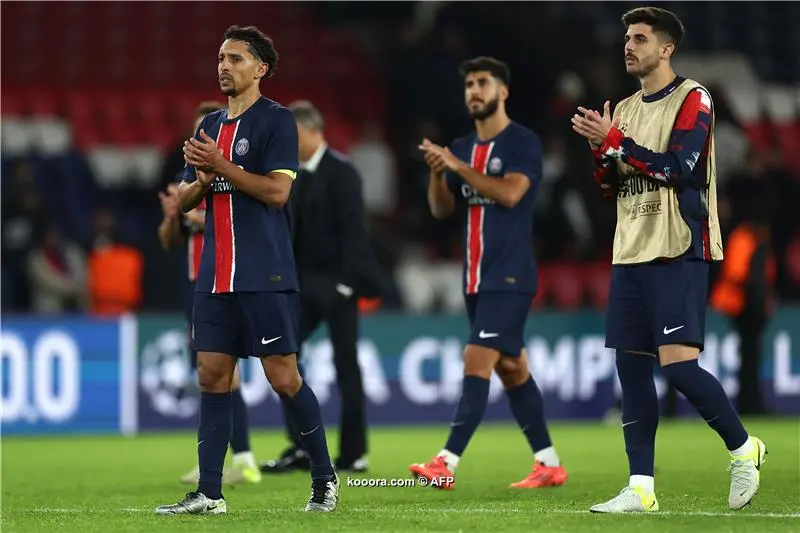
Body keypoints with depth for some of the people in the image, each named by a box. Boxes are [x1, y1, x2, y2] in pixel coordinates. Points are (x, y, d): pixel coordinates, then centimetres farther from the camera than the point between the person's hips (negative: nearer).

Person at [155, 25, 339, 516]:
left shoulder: (277, 120, -5)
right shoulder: (211, 126, 17)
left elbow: (277, 190, -15)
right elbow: (185, 200, 17)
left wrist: (220, 166, -15)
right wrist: (202, 180, -4)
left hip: (266, 278, -7)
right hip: (216, 275, 7)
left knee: (283, 378, -6)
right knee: (212, 378, 3)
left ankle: (325, 478, 10)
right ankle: (209, 494, 4)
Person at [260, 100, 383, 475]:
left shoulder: (340, 172, -10)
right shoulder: (299, 175, 13)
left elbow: (353, 229, -16)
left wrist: (347, 282, -20)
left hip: (337, 282, -8)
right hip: (306, 281, 8)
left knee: (346, 365, -2)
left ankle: (354, 454, 4)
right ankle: (300, 447, 5)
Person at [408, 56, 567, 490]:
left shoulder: (523, 143, -7)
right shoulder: (462, 148, 14)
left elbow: (510, 193, -22)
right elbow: (441, 209, 11)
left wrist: (458, 166, -23)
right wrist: (436, 172, -8)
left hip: (508, 277, -8)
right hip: (477, 276, 8)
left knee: (477, 361, -16)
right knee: (511, 368, 11)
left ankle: (448, 463, -22)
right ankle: (548, 463, 18)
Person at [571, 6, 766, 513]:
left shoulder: (692, 99, -5)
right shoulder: (626, 109, 17)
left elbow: (678, 168, -17)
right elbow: (610, 187, 18)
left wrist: (615, 141, -15)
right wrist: (602, 149, -2)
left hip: (679, 253, -7)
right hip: (632, 253, 8)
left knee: (678, 363, -17)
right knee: (631, 367, 2)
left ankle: (743, 448, 4)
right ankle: (642, 489, 4)